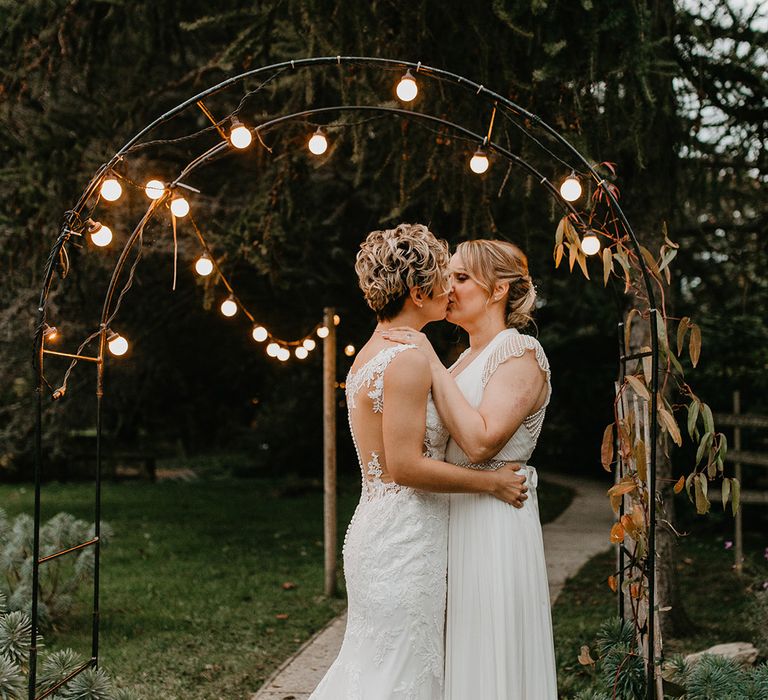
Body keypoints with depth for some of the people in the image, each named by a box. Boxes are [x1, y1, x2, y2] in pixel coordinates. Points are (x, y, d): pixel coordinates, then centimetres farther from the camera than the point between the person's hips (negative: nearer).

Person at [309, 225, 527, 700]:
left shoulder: (371, 354, 13)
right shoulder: (407, 360, -18)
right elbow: (406, 465, -21)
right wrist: (491, 483, -12)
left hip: (377, 531, 9)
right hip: (403, 540, -9)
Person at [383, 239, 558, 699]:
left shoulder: (521, 355, -10)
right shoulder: (465, 359, 16)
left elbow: (480, 441, -23)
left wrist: (432, 365, -19)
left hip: (494, 521, -9)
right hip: (454, 516, 9)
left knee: (490, 661, -2)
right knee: (461, 658, 13)